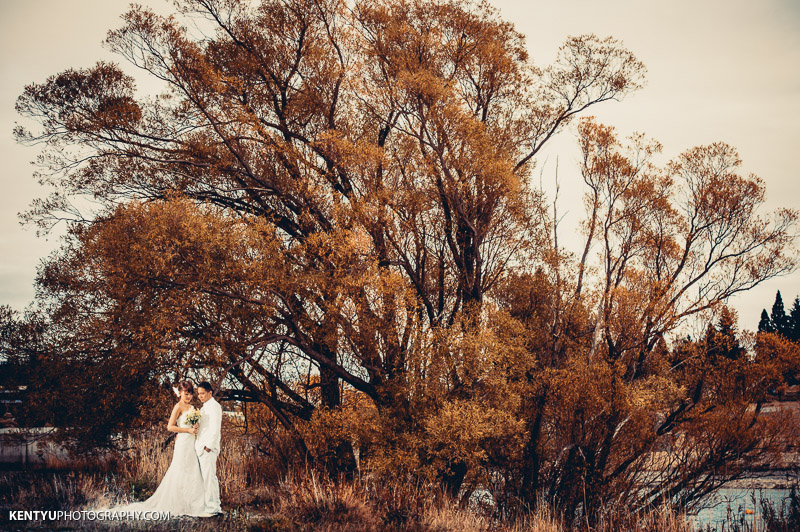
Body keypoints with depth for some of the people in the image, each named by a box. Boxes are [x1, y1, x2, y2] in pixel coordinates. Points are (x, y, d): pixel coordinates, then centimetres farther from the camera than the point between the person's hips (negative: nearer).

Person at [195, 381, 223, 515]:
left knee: (209, 476, -8)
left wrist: (209, 446, -19)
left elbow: (215, 429, -17)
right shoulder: (206, 407, 20)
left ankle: (213, 507, -6)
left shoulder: (214, 406, -11)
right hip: (202, 448, 10)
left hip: (208, 448, -10)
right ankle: (214, 504, 17)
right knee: (206, 477, 12)